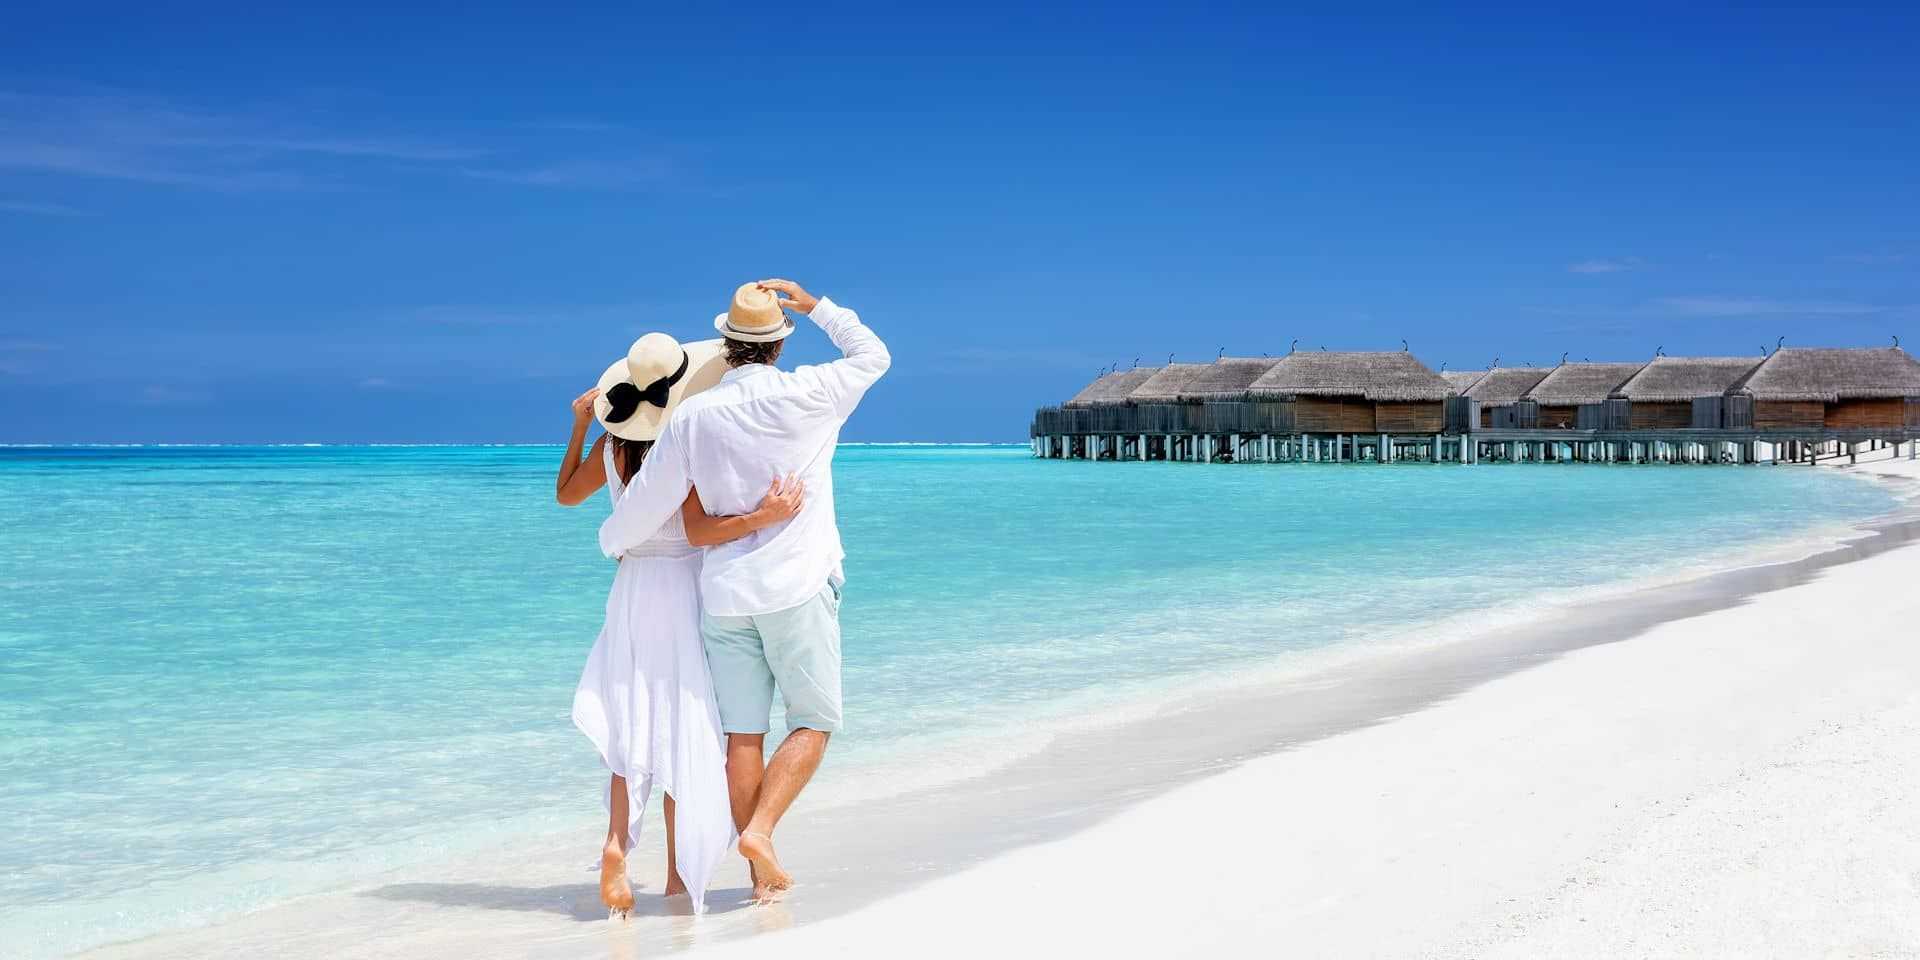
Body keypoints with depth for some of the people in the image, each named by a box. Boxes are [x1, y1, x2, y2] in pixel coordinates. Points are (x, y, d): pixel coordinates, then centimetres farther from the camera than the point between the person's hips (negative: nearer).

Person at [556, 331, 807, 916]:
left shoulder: (611, 447, 2)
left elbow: (566, 494, 20)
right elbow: (699, 531, -23)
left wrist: (579, 428, 27)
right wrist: (763, 517, -31)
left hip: (631, 590, 4)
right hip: (684, 589, -4)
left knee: (635, 722, 9)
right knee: (684, 731, 4)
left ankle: (617, 842, -13)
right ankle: (679, 873, 10)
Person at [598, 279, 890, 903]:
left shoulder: (693, 416, 0)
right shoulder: (810, 395, -5)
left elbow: (647, 501, 6)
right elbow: (873, 355, 14)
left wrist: (613, 542, 26)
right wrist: (816, 306, 23)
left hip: (726, 593, 3)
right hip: (798, 588, -3)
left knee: (743, 735, 6)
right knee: (813, 723, 6)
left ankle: (763, 874, 8)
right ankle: (759, 831, -13)